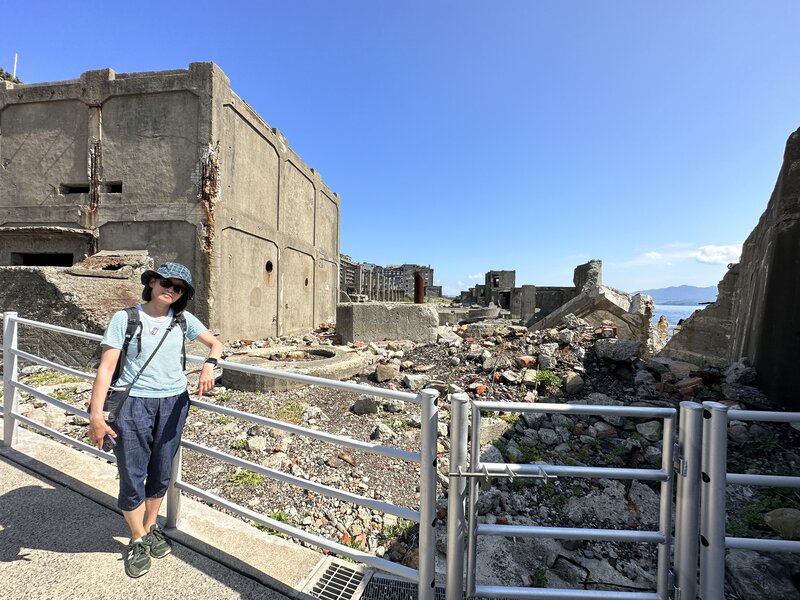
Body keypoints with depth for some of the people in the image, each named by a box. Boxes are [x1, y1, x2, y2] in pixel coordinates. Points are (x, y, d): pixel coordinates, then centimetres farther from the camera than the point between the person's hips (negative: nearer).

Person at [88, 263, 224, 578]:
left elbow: (215, 343, 10)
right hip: (133, 404, -2)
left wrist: (209, 365, -11)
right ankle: (138, 540, 32)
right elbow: (106, 367, -7)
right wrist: (96, 413, -12)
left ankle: (151, 528, 41)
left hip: (173, 403, 3)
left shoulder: (183, 319, 2)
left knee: (161, 474, 15)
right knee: (132, 477, 6)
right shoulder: (125, 318, -5)